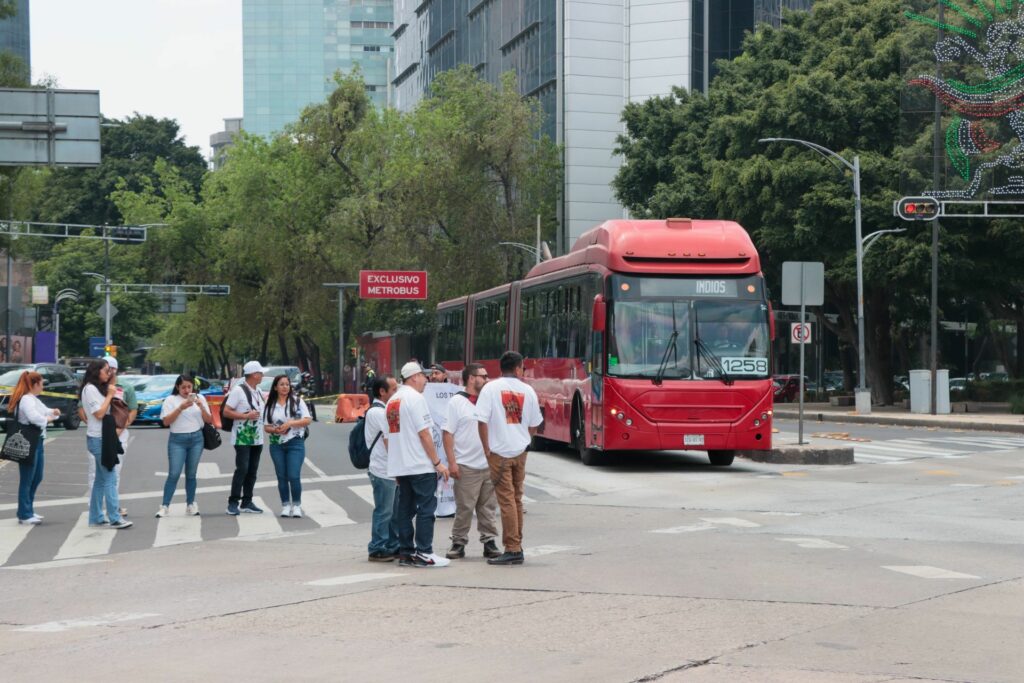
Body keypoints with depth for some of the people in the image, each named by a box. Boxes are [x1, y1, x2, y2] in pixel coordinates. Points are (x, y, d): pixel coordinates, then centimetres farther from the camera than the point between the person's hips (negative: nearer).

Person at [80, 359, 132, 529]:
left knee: (101, 479, 11)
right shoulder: (90, 389, -12)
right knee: (110, 478, -12)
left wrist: (111, 394, 8)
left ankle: (96, 518, 15)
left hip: (103, 437, 10)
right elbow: (99, 413, -17)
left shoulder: (99, 388, 18)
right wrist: (110, 396, -12)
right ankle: (115, 518, -14)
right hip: (98, 439, -10)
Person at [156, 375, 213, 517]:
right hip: (177, 440, -3)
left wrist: (201, 407, -10)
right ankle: (165, 506, -8)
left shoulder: (199, 398, 10)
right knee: (174, 474, -9)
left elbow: (209, 420, 8)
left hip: (196, 438, 3)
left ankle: (190, 505, 13)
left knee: (191, 474, 6)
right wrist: (181, 408, -17)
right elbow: (166, 422, -9)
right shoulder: (171, 400, 0)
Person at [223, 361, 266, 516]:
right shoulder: (239, 390, -11)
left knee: (252, 471, 7)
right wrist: (246, 416, -18)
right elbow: (226, 412, -12)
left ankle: (247, 502, 13)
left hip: (257, 437, 7)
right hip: (242, 437, -7)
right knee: (242, 469, -12)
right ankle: (233, 502, -6)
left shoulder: (258, 391, 13)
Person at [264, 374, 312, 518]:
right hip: (277, 444, 3)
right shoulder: (271, 405, 9)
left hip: (295, 443, -3)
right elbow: (266, 427, 10)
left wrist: (290, 423, -15)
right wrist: (275, 430, -11)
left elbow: (307, 420, -4)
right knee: (282, 477, 5)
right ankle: (285, 505, 12)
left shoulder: (297, 401, 1)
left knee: (294, 476, -9)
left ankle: (296, 505, 2)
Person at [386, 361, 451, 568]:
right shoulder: (415, 398, -10)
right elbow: (424, 434, -14)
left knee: (405, 508, 10)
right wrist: (437, 462, -11)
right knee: (426, 508, -4)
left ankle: (405, 553, 11)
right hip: (420, 466, -8)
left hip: (399, 466, 8)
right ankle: (423, 553, -6)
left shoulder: (392, 401, 15)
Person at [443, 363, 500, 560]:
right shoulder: (456, 402, -2)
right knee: (464, 508, -1)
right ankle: (458, 543, 8)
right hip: (467, 467, -4)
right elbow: (448, 433, -5)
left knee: (488, 507, 7)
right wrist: (452, 462, -11)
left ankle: (489, 542, 13)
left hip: (490, 465, 4)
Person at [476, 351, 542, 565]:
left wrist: (486, 449, -6)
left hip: (500, 452, -4)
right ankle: (515, 545, 19)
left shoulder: (491, 388, -5)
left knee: (506, 500, -5)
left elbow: (482, 421, -12)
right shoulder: (528, 390, 6)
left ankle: (513, 549, -8)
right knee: (516, 499, 14)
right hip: (520, 451, 4)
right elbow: (534, 426, 9)